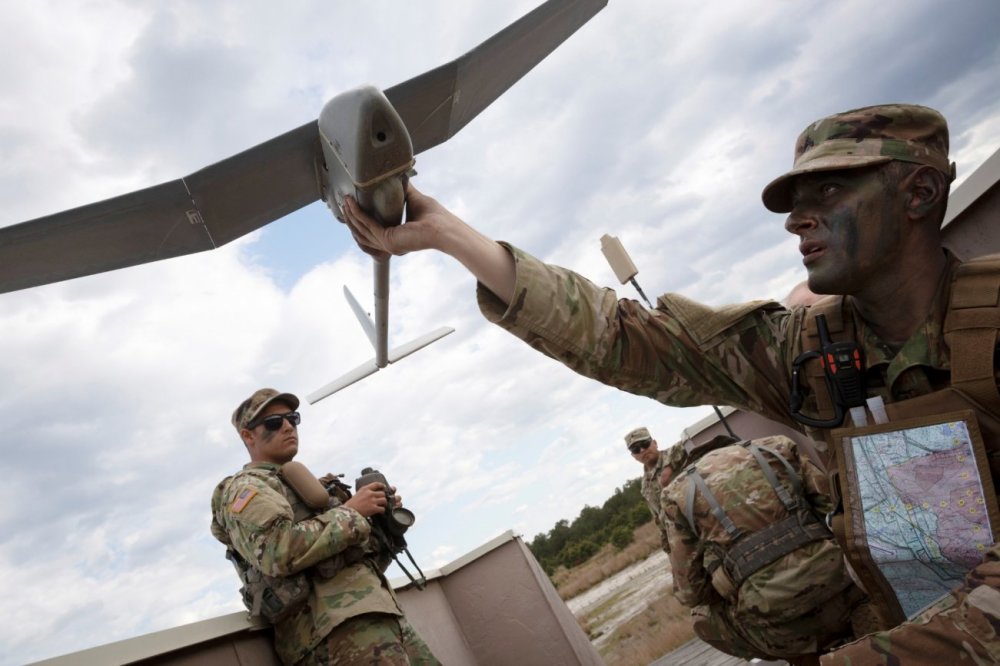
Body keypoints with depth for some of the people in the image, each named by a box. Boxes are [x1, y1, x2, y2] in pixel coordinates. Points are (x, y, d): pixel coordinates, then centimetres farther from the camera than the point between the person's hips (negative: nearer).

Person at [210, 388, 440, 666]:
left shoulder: (303, 482, 27)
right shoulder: (245, 487, 2)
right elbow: (279, 552, -19)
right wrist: (351, 511, -10)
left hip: (378, 612, 8)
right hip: (334, 622, -8)